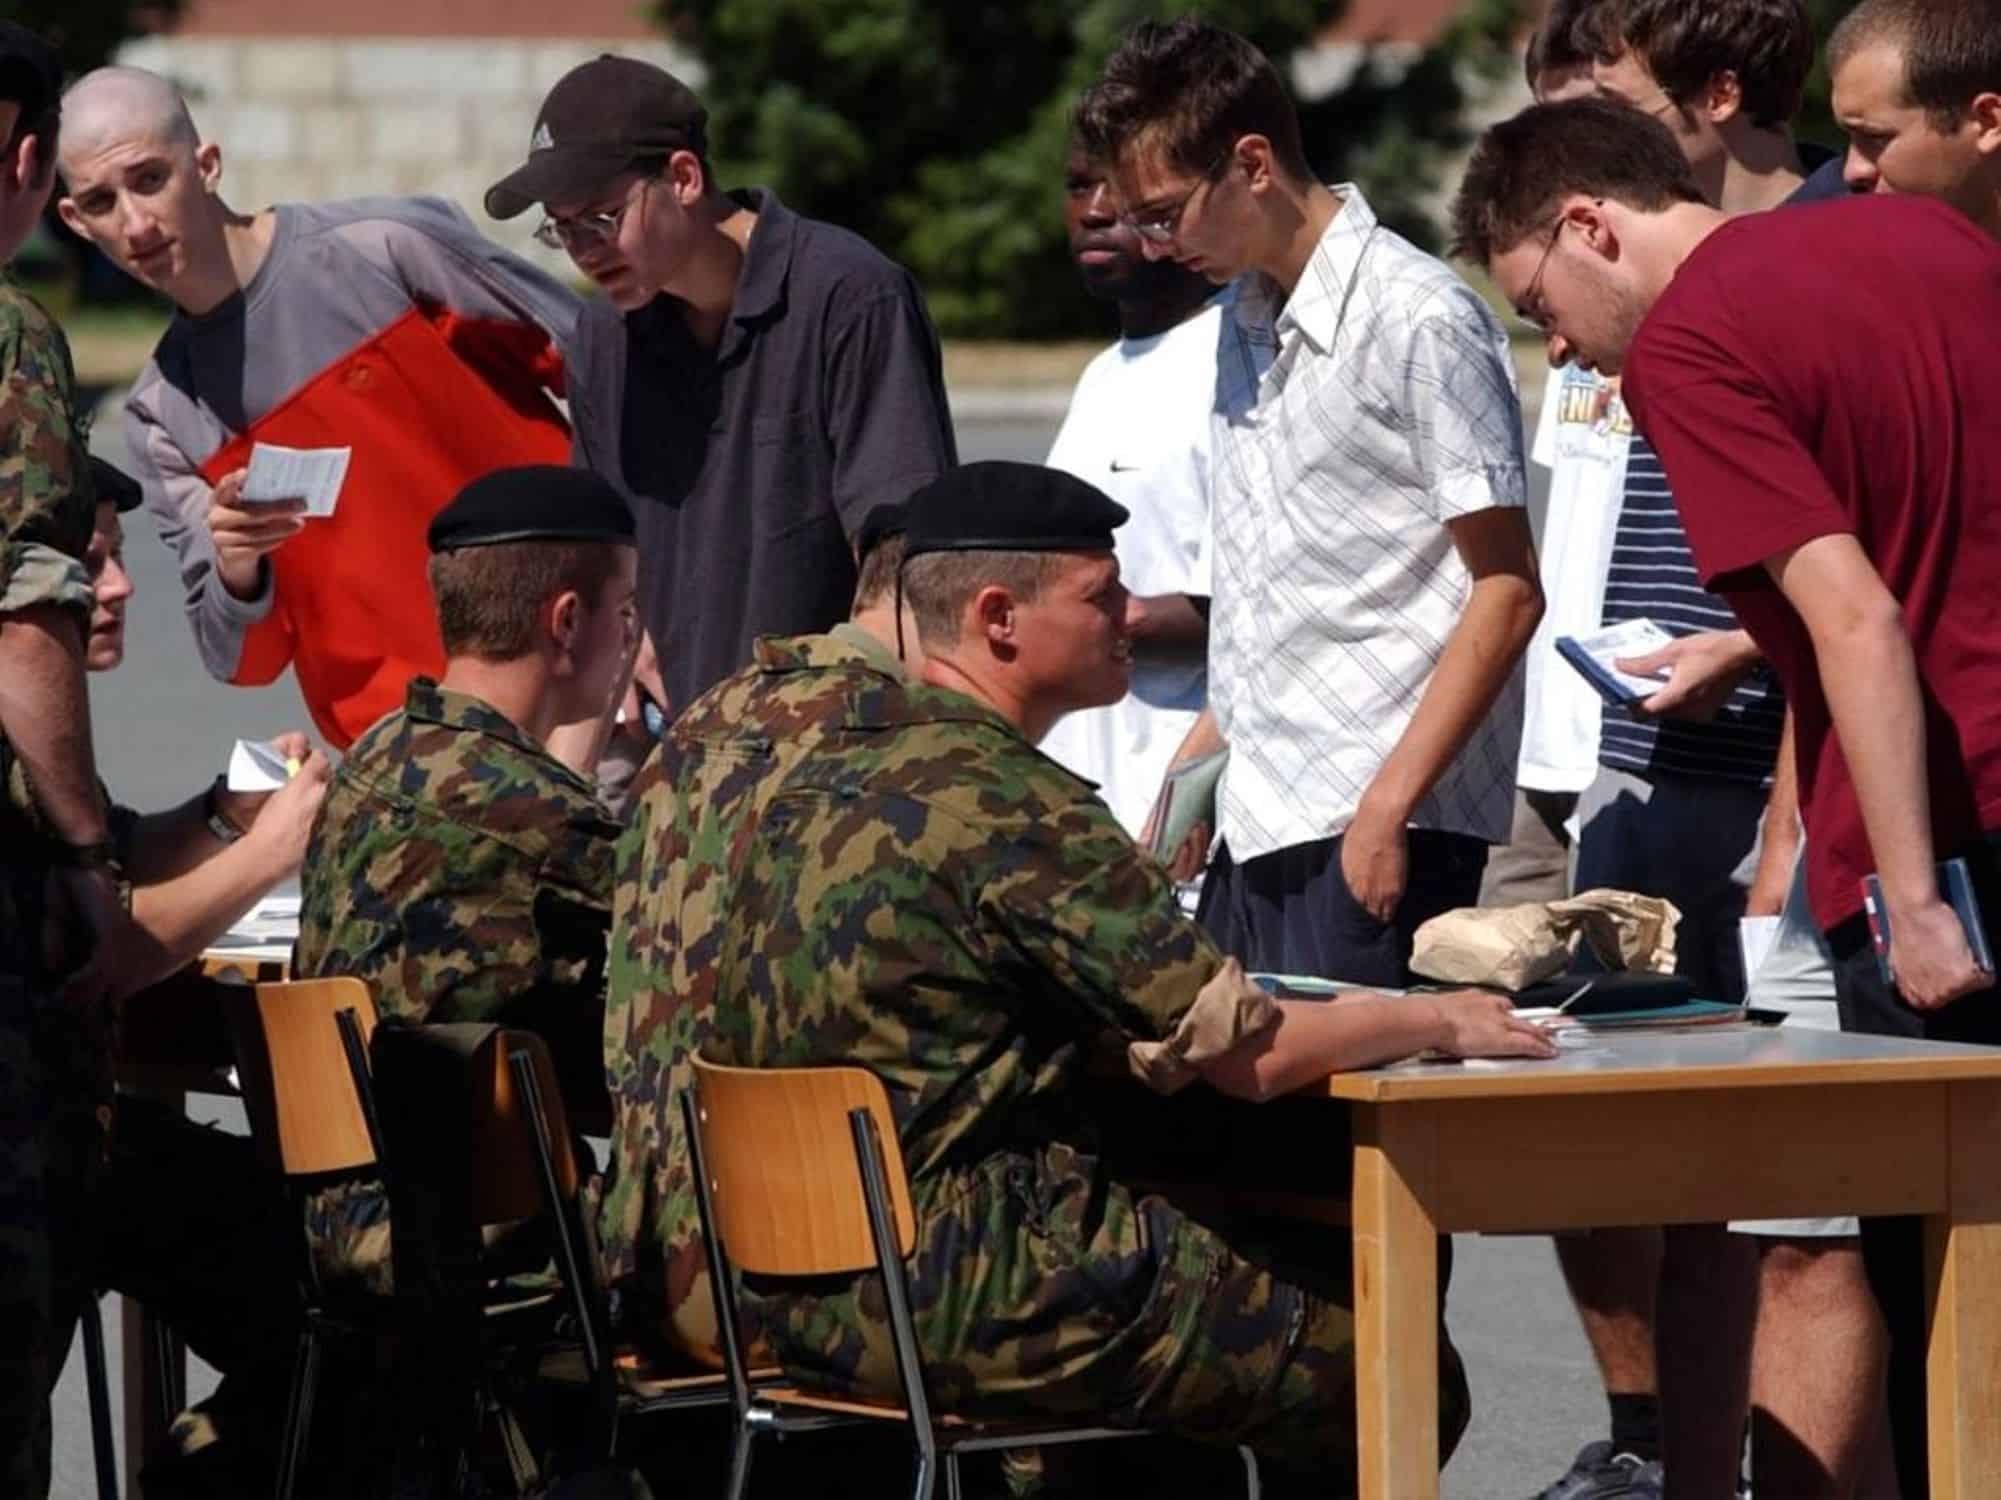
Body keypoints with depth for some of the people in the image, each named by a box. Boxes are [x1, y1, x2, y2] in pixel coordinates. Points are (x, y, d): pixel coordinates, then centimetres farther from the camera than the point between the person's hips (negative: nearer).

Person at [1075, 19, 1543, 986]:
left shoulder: (1419, 320, -11)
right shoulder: (1249, 321, 15)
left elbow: (1508, 593, -13)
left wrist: (1386, 806, -18)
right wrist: (1196, 763, 19)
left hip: (1375, 829, -8)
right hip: (1254, 827, 8)